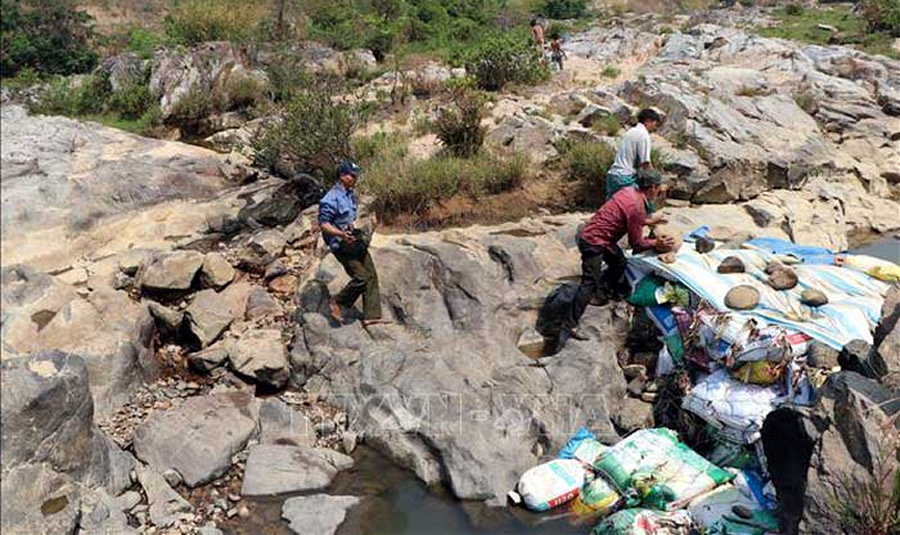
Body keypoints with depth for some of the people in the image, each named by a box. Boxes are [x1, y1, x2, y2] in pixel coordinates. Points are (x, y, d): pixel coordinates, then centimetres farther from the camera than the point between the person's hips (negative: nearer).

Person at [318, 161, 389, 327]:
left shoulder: (351, 194, 14)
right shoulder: (332, 198, -15)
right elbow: (323, 223, -19)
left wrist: (358, 226, 13)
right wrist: (342, 234, -29)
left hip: (357, 243, 9)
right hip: (342, 245, -9)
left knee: (372, 276, 2)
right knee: (361, 277, -13)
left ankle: (372, 315, 4)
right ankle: (337, 303, 9)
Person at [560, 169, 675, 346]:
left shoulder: (628, 191, 5)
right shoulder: (637, 207, -21)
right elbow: (636, 243, -13)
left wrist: (647, 221, 26)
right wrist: (656, 243, -3)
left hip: (592, 233, 10)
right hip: (593, 243, -10)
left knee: (619, 262, 24)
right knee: (590, 284, -9)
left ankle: (604, 292, 42)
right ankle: (569, 327, -10)